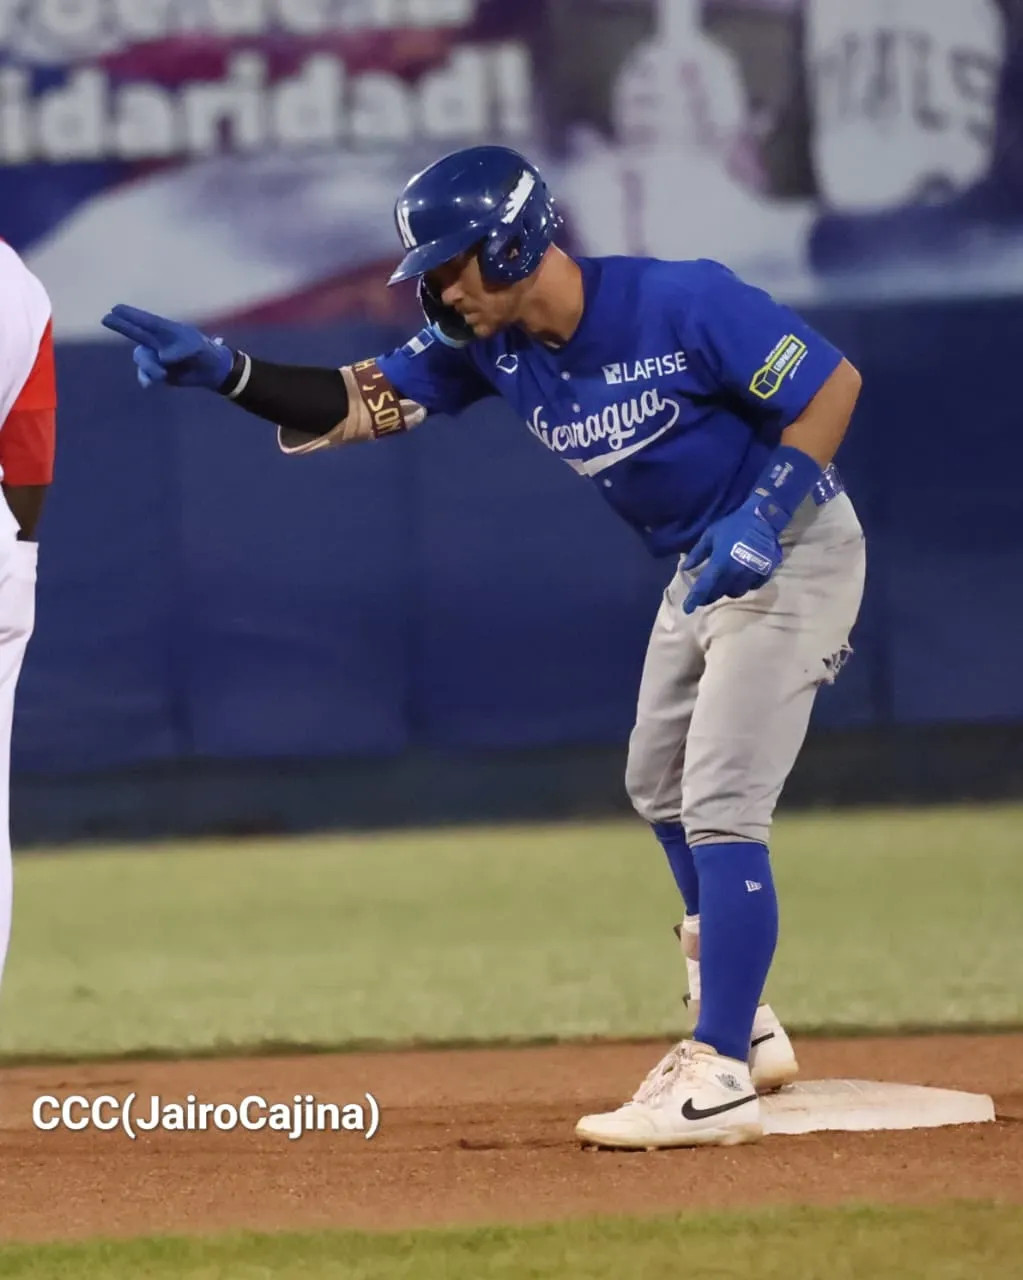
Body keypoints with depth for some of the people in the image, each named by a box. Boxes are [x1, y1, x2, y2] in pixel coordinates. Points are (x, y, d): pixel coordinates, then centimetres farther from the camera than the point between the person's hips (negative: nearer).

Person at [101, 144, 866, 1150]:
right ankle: (743, 1027, 36)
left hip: (792, 551, -9)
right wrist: (222, 370, -20)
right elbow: (358, 404, -6)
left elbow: (834, 384, -22)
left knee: (719, 806, -16)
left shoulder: (685, 305, -27)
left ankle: (718, 1078, -16)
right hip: (704, 566, 9)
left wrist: (763, 518, -30)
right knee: (660, 790, 21)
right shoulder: (487, 343, -6)